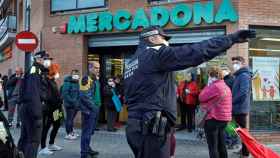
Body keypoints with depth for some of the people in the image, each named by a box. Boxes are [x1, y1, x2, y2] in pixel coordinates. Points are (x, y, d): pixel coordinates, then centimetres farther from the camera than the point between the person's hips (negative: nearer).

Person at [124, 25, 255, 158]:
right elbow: (195, 52, -17)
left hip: (135, 126, 10)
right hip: (152, 128, -10)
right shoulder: (155, 54, -9)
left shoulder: (131, 63, 19)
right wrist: (231, 38, -12)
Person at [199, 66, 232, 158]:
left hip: (214, 118, -9)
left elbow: (201, 98, -12)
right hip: (224, 118, 9)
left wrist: (208, 86, -2)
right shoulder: (226, 87, 14)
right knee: (221, 145, 16)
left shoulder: (215, 86, -16)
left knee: (213, 147, -3)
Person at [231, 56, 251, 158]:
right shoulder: (238, 76, 16)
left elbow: (243, 92, -25)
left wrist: (231, 101, -18)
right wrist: (232, 101, 5)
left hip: (240, 108, -10)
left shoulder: (244, 75, -15)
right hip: (238, 108, 10)